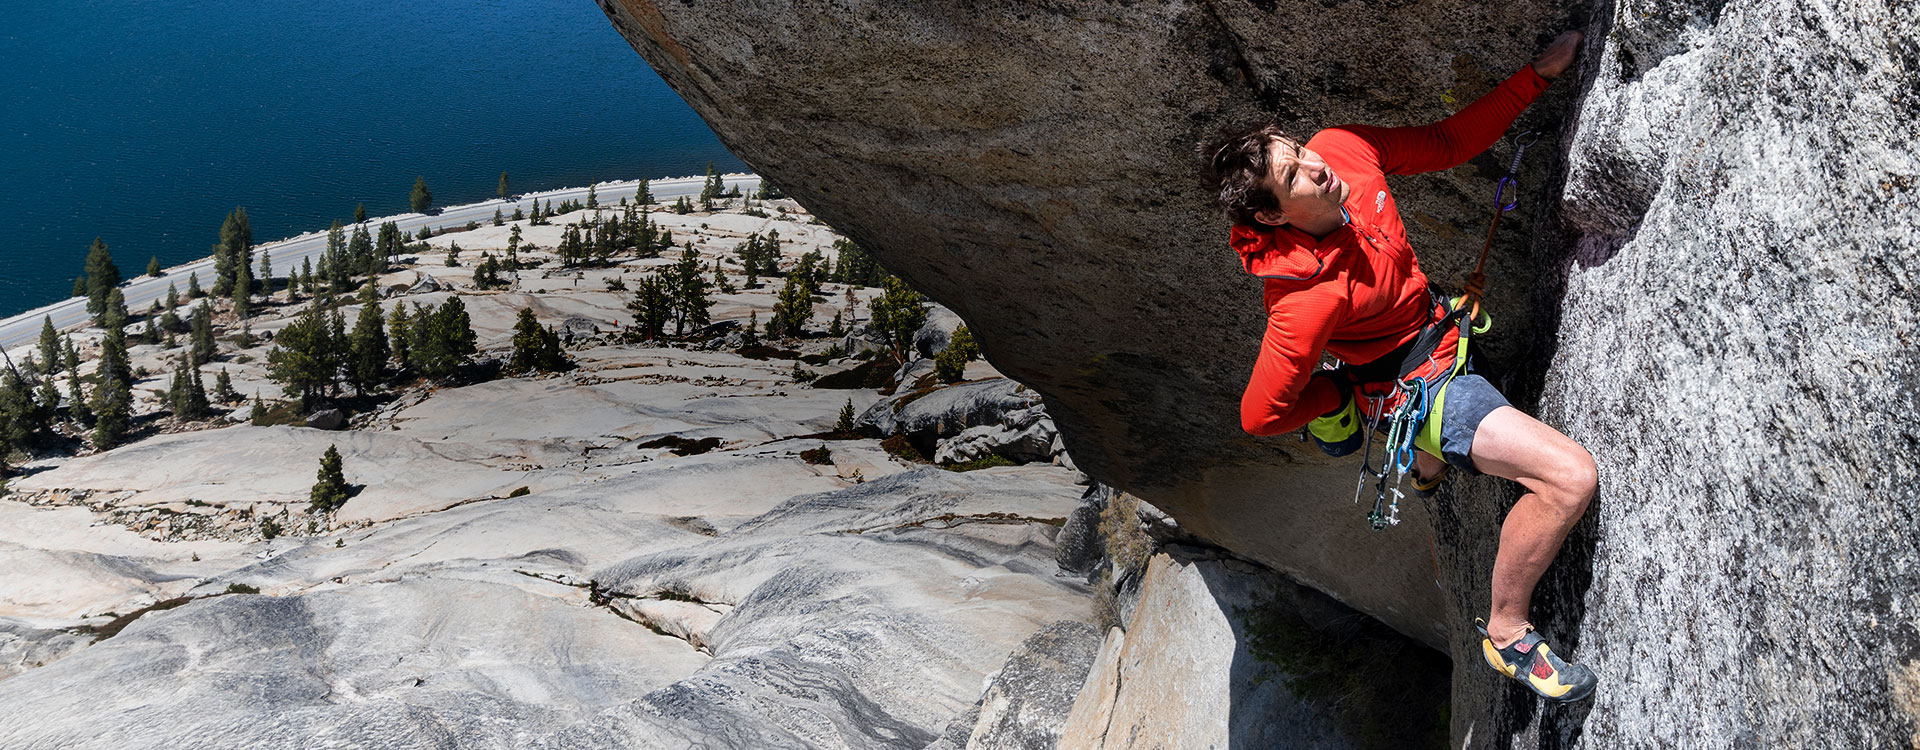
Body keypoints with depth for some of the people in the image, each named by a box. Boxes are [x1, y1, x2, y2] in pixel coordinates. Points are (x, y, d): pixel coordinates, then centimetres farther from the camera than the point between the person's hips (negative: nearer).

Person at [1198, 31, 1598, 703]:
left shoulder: (1342, 148, -20)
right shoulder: (1306, 300, -39)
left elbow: (1445, 143, -2)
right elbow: (1260, 415, -29)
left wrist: (1537, 76, -8)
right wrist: (1350, 393, -13)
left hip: (1435, 332, 9)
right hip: (1413, 388, -9)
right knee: (1569, 476, -22)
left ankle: (1423, 465, 77)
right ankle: (1507, 631, -1)